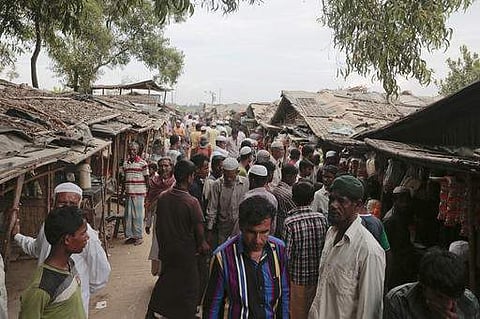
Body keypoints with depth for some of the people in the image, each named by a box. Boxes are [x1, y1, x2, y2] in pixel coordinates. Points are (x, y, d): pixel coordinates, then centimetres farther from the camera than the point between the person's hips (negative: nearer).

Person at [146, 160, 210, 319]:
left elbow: (158, 226, 3)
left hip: (166, 250, 6)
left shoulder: (162, 197, -7)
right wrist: (202, 246, 4)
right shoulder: (192, 202, -23)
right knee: (189, 287, 14)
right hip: (186, 252, -5)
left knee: (165, 279, 25)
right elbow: (199, 231, -16)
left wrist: (162, 245, 17)